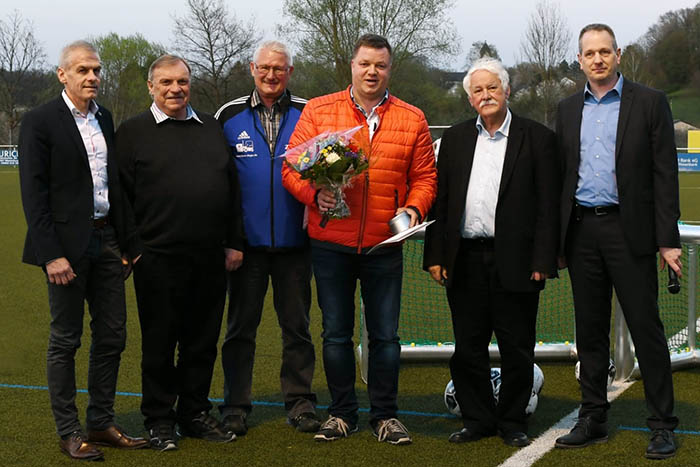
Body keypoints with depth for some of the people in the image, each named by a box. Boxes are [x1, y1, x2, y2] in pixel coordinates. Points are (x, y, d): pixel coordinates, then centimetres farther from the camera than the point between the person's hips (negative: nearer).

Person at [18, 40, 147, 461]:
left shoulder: (105, 119, 12)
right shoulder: (40, 122, -7)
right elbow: (34, 193, -12)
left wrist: (126, 242, 10)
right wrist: (51, 253, -17)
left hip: (106, 241, 6)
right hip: (68, 244, -6)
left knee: (112, 336, 10)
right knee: (65, 340, 3)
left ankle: (102, 422, 22)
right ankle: (69, 431, 12)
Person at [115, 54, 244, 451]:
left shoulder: (212, 128, 14)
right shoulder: (133, 132, 2)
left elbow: (232, 187, 15)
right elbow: (121, 193, -1)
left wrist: (234, 241, 9)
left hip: (210, 257, 4)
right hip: (158, 258, -4)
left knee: (203, 341, 11)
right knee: (159, 342, 4)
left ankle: (196, 413, 24)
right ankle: (159, 419, 16)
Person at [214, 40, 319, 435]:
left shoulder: (308, 114, 4)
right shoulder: (229, 116, 5)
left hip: (294, 239, 0)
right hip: (247, 238, 0)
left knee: (297, 323, 7)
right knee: (241, 325, 6)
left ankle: (300, 399, 17)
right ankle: (235, 405, 13)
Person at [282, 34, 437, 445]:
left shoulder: (412, 119, 6)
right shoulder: (318, 111, 3)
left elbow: (424, 176, 7)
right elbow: (292, 167, 1)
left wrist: (414, 208, -11)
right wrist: (314, 194, -16)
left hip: (384, 243, 0)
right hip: (330, 242, 0)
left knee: (385, 334, 5)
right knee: (336, 332, 9)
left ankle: (385, 415, 18)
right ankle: (342, 413, 21)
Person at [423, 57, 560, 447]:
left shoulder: (537, 137, 2)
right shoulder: (455, 138, 12)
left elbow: (547, 205, -2)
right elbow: (440, 200, 11)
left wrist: (543, 261, -9)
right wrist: (435, 255, 4)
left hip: (514, 262, -3)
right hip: (465, 261, 3)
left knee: (516, 350, 5)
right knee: (468, 349, 8)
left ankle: (512, 422, 19)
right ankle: (477, 419, 21)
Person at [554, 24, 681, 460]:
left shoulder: (649, 103, -1)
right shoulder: (568, 110, 12)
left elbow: (665, 173, -4)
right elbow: (562, 174, 13)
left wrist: (667, 239, -9)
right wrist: (554, 238, 8)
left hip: (628, 229, -4)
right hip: (582, 231, 4)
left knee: (646, 327, -3)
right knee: (590, 329, 10)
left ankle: (662, 424, 5)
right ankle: (593, 419, 19)